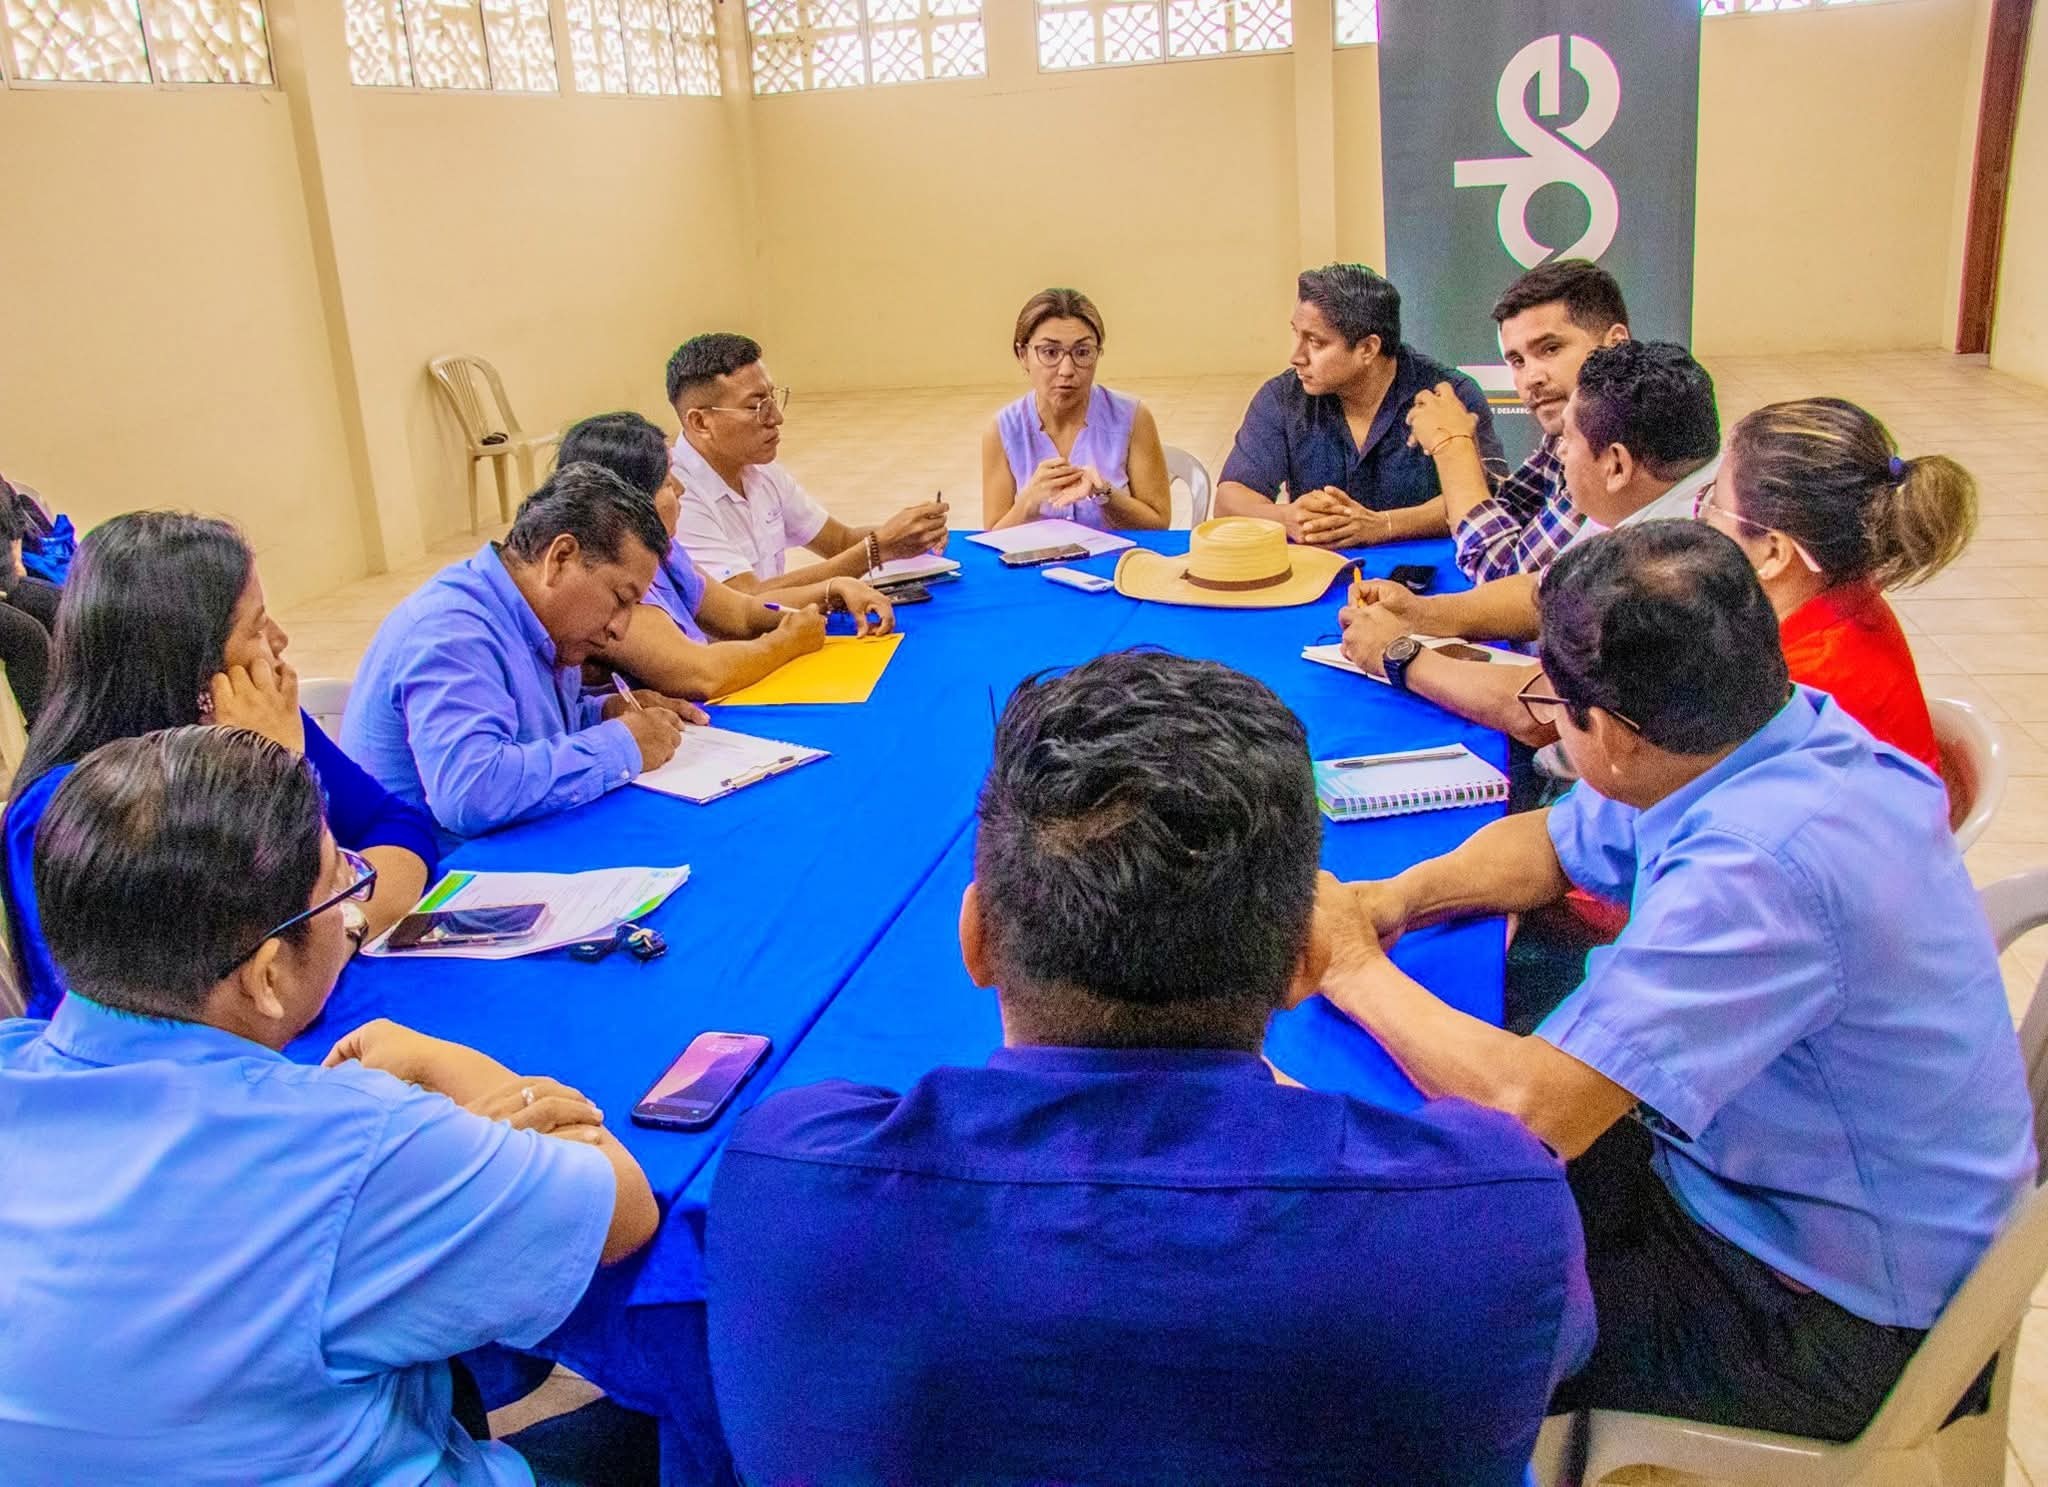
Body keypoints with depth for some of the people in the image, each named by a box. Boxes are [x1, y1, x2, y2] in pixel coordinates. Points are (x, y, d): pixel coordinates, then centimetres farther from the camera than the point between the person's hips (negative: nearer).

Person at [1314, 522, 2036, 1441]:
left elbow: (1531, 1107, -37)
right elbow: (1550, 843, 9)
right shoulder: (1779, 735, -7)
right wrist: (1397, 897, -8)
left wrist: (1357, 972, -22)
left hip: (1829, 1322, -8)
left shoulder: (1759, 869, -36)